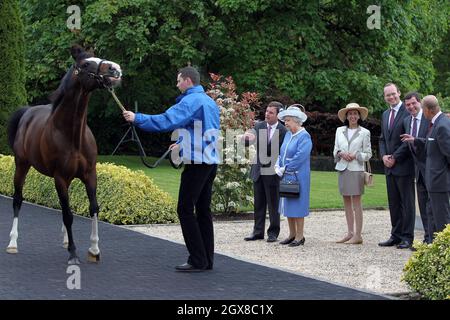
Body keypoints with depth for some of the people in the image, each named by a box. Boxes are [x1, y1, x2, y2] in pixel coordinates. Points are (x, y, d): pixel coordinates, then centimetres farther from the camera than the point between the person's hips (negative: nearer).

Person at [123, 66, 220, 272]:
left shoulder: (191, 101, -11)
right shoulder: (209, 102, 17)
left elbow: (166, 121, -22)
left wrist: (137, 119, -16)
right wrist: (183, 144, 25)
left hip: (197, 163, -9)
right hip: (211, 161, 9)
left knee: (185, 209, -5)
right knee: (203, 209, 12)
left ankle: (197, 261, -6)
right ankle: (207, 259, 14)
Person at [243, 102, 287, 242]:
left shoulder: (283, 131, -9)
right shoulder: (259, 126, 4)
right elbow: (252, 142, 0)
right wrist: (247, 138, -21)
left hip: (272, 173, -5)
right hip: (258, 171, 5)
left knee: (273, 204, 4)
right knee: (258, 204, 11)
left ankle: (273, 232, 13)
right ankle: (258, 231, 19)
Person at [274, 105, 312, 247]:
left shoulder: (304, 137, -13)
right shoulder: (288, 135, 11)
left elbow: (300, 157, -20)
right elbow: (282, 153, 15)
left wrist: (284, 169, -16)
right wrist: (278, 167, -2)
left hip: (298, 176, -8)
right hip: (286, 177, 8)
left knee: (297, 205, -3)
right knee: (288, 205, 11)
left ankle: (299, 236, 5)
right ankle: (292, 234, 20)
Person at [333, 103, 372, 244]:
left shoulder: (364, 133, 1)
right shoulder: (340, 131, 11)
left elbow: (368, 154, 3)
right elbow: (335, 150, 13)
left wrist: (355, 155, -12)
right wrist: (341, 153, -7)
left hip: (356, 169, -4)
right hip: (342, 168, 4)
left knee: (356, 201, -6)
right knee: (346, 201, 7)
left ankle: (358, 235, -5)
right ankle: (350, 233, 13)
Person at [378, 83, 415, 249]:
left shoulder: (408, 112, -10)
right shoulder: (385, 114, 16)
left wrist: (395, 157, -13)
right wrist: (384, 156, 2)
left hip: (404, 165, -8)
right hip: (389, 167, 8)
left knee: (407, 203, -1)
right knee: (393, 203, 11)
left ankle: (407, 237, 2)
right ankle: (396, 235, 16)